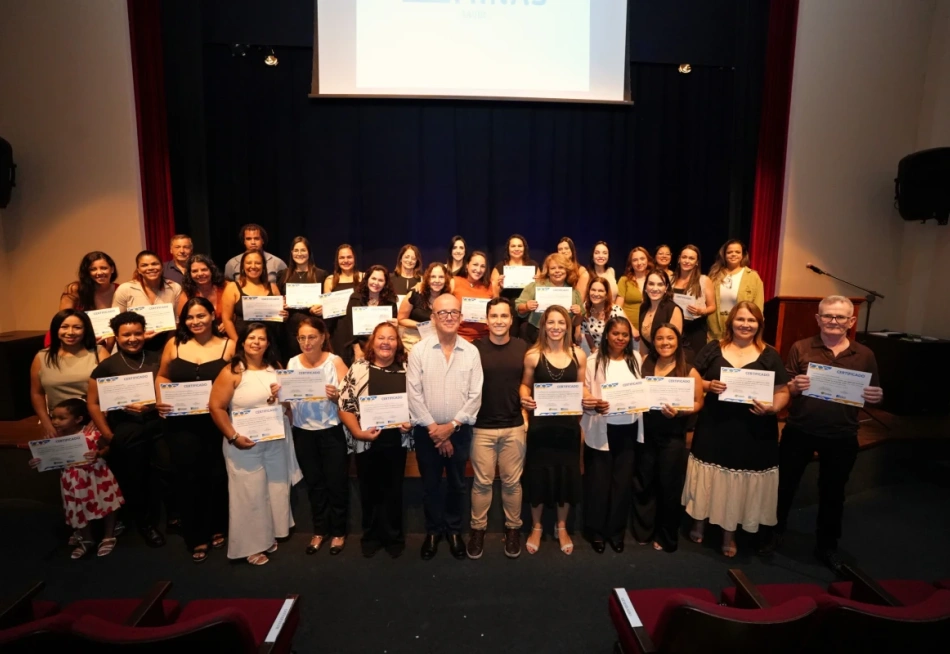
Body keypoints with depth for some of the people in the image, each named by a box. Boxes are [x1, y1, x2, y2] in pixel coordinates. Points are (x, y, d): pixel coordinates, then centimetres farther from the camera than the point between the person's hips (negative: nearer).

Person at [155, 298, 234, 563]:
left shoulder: (228, 345, -2)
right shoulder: (174, 344, 5)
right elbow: (162, 376, 14)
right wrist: (160, 400, -2)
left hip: (218, 423, -1)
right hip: (182, 424, 2)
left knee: (217, 476, 7)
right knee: (188, 477, 6)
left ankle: (217, 528, 29)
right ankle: (196, 537, 22)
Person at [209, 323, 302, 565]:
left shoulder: (276, 368, 5)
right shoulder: (232, 372, -10)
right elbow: (216, 407, -14)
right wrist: (233, 437, -18)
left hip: (276, 441, 5)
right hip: (246, 444, -5)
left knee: (276, 490, 14)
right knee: (250, 493, 3)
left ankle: (269, 536, 32)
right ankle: (251, 545, 18)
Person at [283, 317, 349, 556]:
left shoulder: (335, 361, -9)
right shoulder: (292, 363, 2)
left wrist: (337, 396, -32)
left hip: (332, 432, -3)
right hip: (303, 432, 4)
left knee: (336, 482, 8)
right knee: (313, 483, 16)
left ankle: (338, 531, 27)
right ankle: (319, 530, 34)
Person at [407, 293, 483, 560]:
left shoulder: (471, 352, -4)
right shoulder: (418, 350, -6)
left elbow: (476, 395, -5)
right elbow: (414, 394, -9)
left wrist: (452, 425, -11)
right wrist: (433, 428, -12)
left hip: (459, 430, 1)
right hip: (427, 431, -1)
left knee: (457, 484, 15)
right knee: (430, 484, 13)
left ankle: (454, 530, 35)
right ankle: (433, 530, 33)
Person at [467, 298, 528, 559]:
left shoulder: (523, 347, 1)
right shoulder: (475, 348, -4)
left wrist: (526, 411, 4)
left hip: (514, 426, 1)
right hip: (482, 426, -1)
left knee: (512, 481, 10)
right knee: (482, 481, 6)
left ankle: (513, 528, 27)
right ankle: (477, 529, 23)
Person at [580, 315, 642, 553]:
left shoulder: (635, 359, 7)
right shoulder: (593, 361, -6)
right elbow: (583, 394, -7)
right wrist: (595, 405, -26)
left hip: (629, 429, 4)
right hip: (601, 429, -3)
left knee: (623, 479, 11)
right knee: (599, 480, 5)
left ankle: (616, 529, 28)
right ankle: (596, 530, 23)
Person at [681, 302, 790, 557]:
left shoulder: (770, 355, 1)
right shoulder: (713, 349, 2)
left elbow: (783, 392, 1)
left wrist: (772, 408, -19)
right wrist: (709, 385, -17)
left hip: (752, 433, 0)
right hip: (714, 428, 0)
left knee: (739, 485, 11)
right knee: (708, 480, 10)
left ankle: (729, 535, 31)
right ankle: (698, 525, 31)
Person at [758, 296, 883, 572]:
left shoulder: (864, 355, 1)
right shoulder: (800, 348, -5)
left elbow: (876, 394, 8)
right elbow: (782, 390, -4)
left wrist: (876, 396, -14)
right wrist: (794, 387, -26)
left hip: (842, 437, 1)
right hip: (799, 431, -1)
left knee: (832, 492, 16)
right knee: (785, 484, 12)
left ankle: (827, 546, 36)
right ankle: (775, 533, 34)